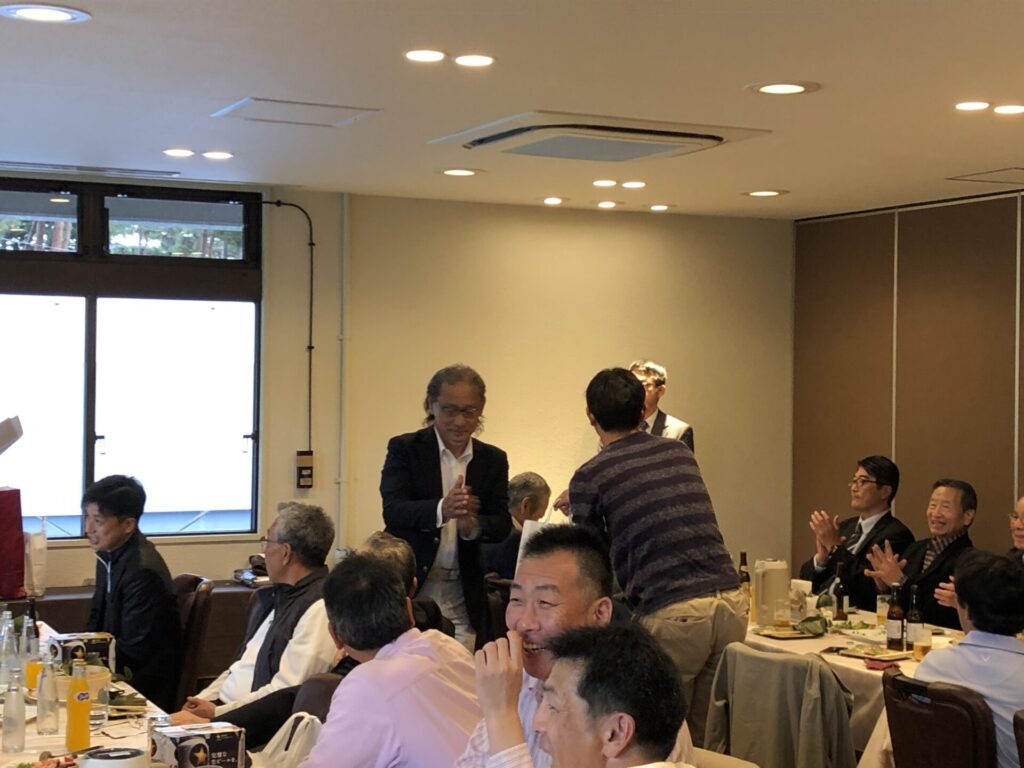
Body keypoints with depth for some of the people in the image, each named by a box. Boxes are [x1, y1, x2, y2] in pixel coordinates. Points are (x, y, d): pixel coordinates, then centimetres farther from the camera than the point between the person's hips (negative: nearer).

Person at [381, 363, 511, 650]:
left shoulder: (493, 459, 8)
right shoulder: (404, 449, -1)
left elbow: (503, 524, 1)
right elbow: (393, 511, -14)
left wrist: (473, 526, -23)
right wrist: (442, 509, -34)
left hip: (462, 596, 2)